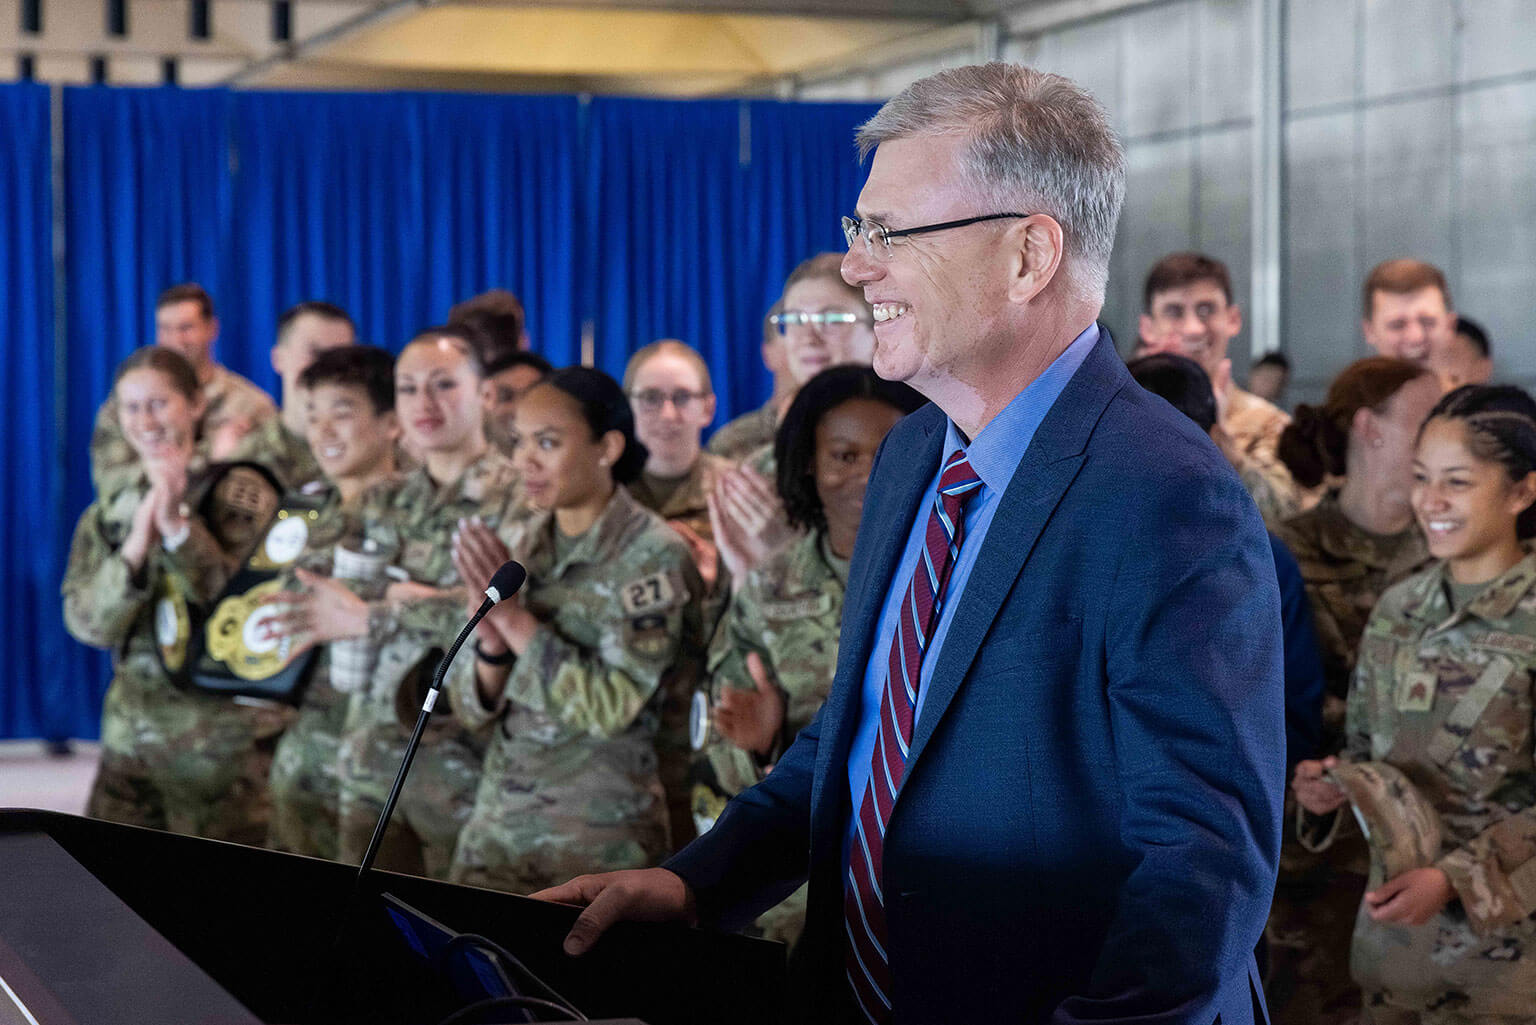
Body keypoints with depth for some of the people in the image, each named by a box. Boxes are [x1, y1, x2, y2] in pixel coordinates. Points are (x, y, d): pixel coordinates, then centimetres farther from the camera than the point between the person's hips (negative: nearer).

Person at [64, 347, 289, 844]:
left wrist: (179, 527, -23)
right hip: (132, 738, 4)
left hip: (231, 741, -4)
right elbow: (86, 622, -1)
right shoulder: (106, 516, 10)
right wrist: (136, 547, -17)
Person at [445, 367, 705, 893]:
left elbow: (613, 706, -20)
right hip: (499, 822, 5)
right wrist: (493, 643, -12)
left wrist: (515, 617, -17)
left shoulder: (654, 555, -10)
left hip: (604, 837, -5)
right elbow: (472, 712, 7)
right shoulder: (511, 546, 6)